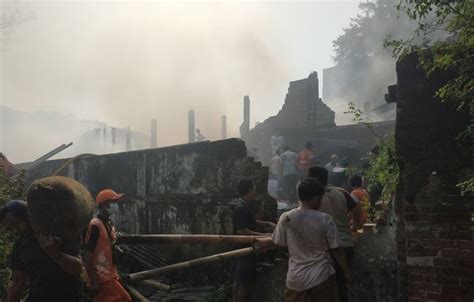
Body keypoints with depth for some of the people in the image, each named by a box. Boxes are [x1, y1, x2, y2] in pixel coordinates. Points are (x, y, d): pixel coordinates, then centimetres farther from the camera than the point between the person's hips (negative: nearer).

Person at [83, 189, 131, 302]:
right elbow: (87, 255, -18)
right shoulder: (95, 225, -16)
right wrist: (93, 282, -19)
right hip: (101, 279, -9)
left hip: (109, 277, 9)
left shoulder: (109, 224, 12)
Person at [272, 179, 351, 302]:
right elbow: (336, 250, -7)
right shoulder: (325, 220, -12)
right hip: (322, 277, -1)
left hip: (296, 279, 2)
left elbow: (279, 244, 2)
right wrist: (346, 272, 6)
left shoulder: (286, 218, -9)